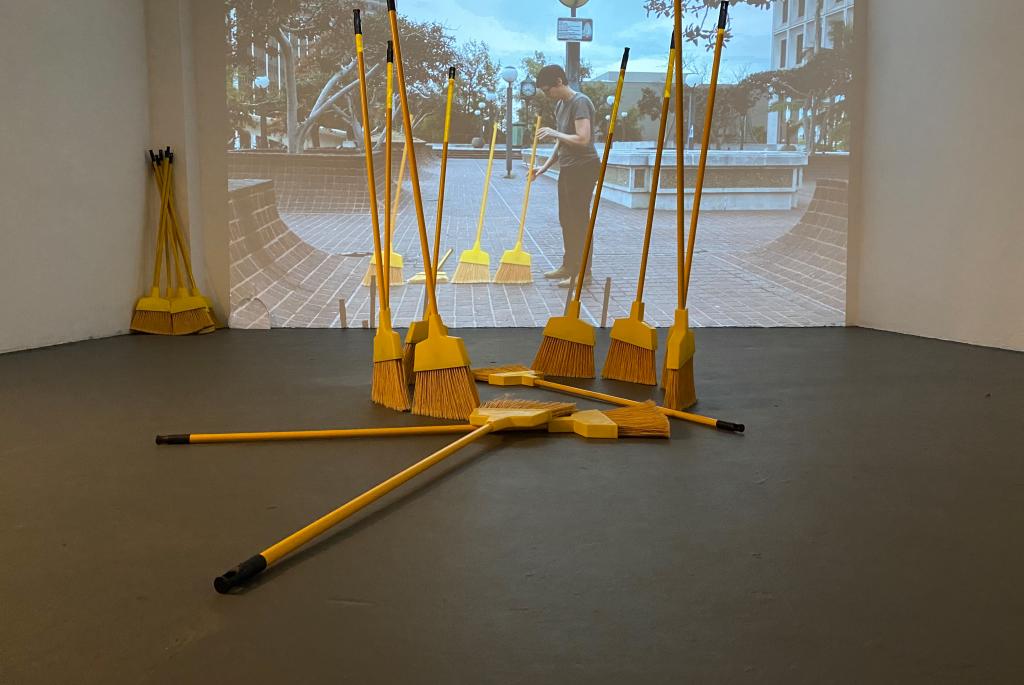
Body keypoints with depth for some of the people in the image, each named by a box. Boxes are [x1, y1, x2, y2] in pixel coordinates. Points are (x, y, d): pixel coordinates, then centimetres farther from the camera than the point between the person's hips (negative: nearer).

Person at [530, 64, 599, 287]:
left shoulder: (580, 102, -15)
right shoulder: (560, 105, 14)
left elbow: (582, 139, -26)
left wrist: (554, 133, -16)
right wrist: (544, 167, 15)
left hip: (583, 168, -10)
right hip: (567, 169, 10)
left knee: (579, 220, -7)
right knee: (566, 220, 15)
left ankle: (583, 272, -1)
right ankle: (569, 266, 25)